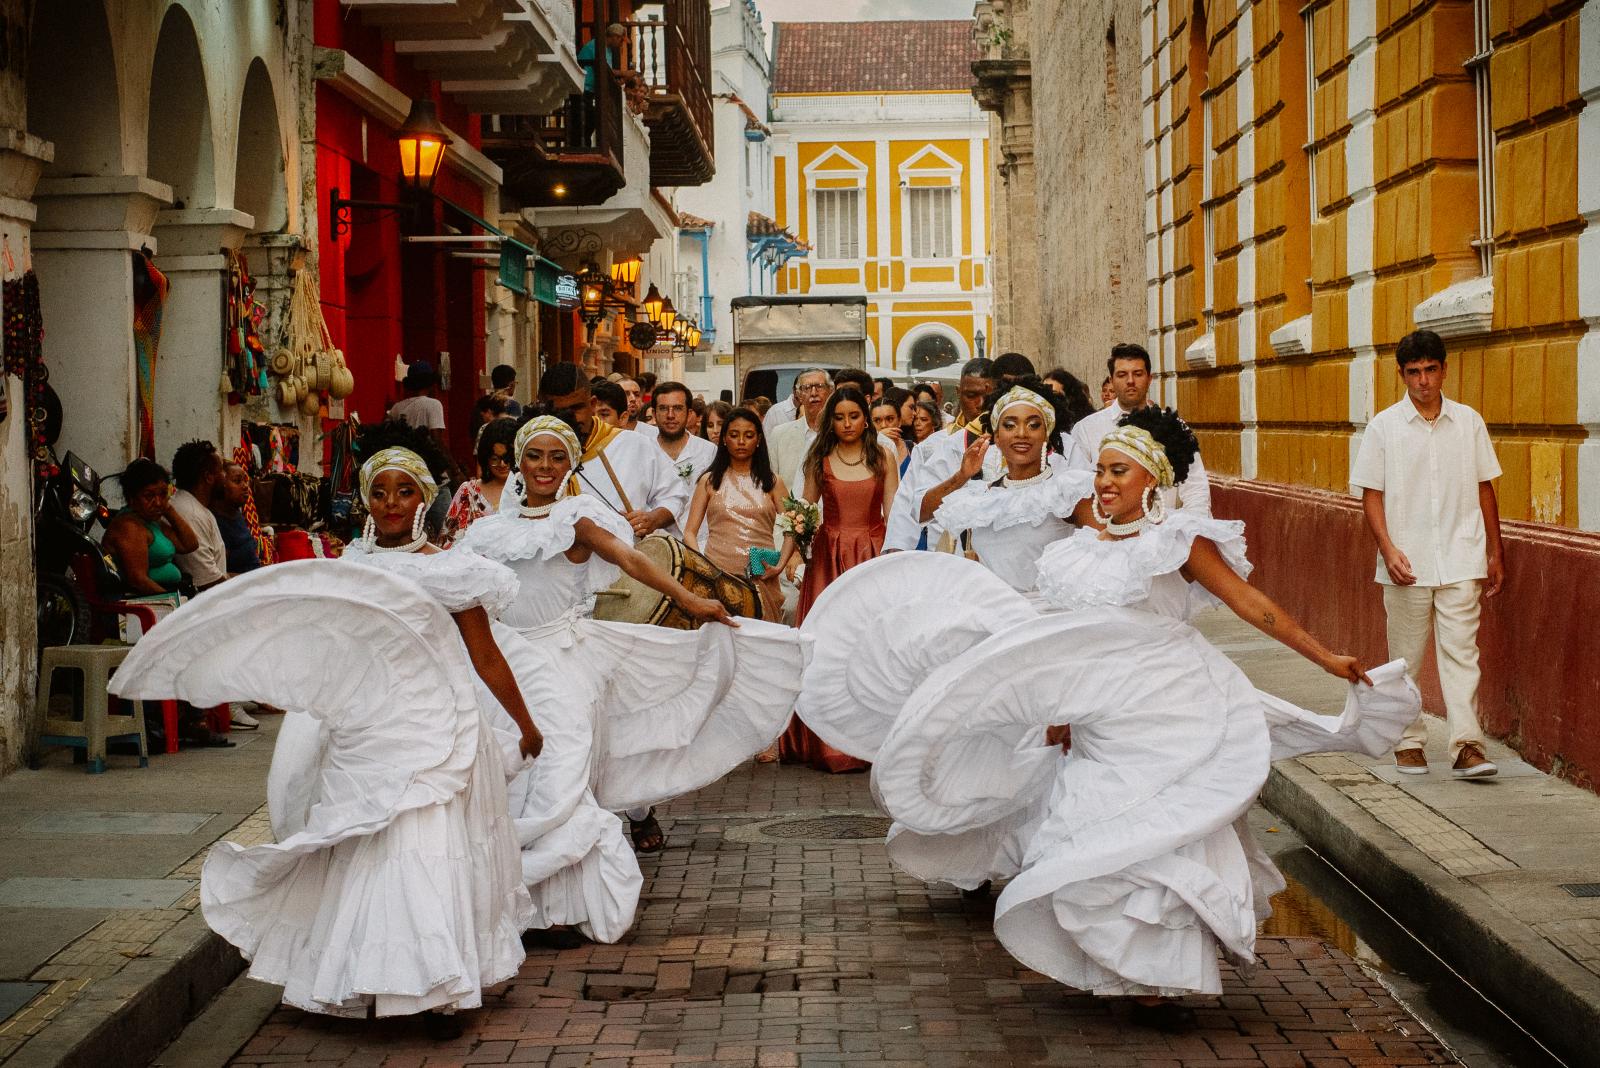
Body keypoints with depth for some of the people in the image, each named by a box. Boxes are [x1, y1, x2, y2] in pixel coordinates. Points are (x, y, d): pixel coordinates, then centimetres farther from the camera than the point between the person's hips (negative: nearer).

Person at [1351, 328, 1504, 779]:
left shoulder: (1469, 422, 6)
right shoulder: (1383, 426, 1)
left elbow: (1484, 488, 12)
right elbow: (1371, 494, 1)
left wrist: (1494, 553, 10)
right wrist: (1387, 549, -12)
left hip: (1461, 561, 0)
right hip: (1407, 564, 0)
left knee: (1461, 652, -6)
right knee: (1407, 658, 7)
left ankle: (1466, 745, -9)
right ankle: (1409, 742, 18)